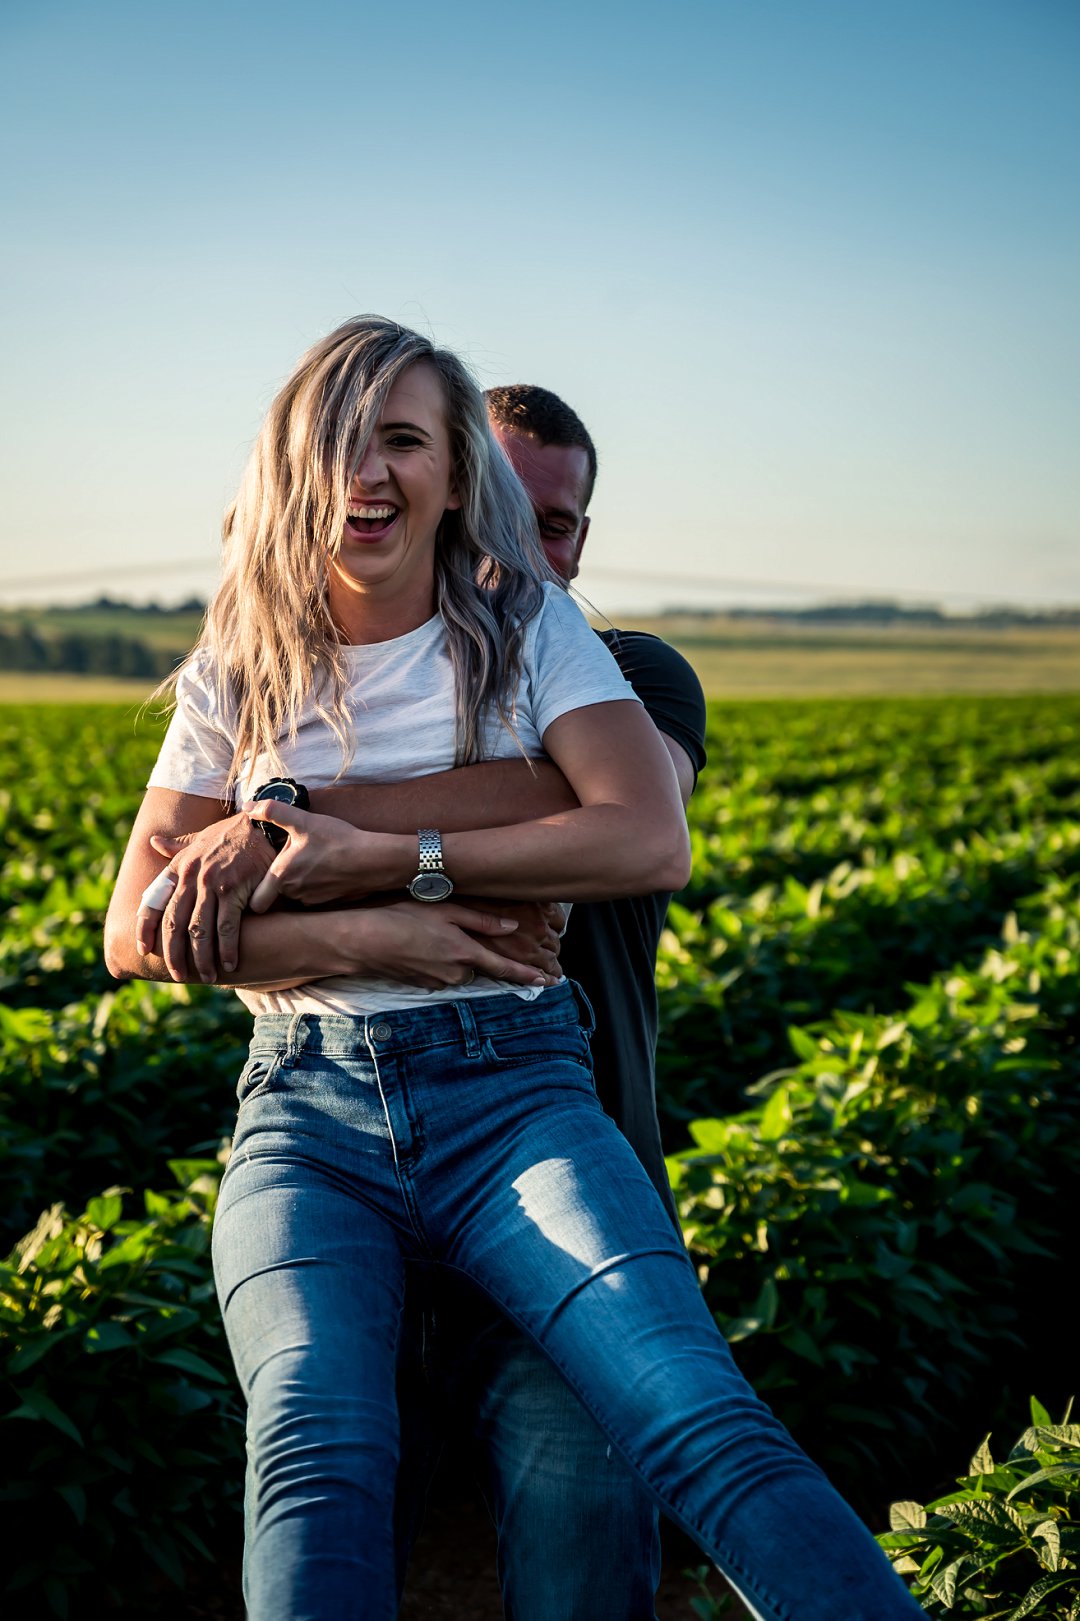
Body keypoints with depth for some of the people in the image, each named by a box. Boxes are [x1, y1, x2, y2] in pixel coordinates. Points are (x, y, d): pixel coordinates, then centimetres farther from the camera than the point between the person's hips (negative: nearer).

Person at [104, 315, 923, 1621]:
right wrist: (361, 938, -6)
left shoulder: (528, 629, 10)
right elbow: (137, 933, 9)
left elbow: (651, 841, -6)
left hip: (512, 1088, -1)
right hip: (307, 1108, 1)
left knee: (705, 1429, -25)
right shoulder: (239, 673, 14)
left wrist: (391, 860, -10)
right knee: (317, 1460, -29)